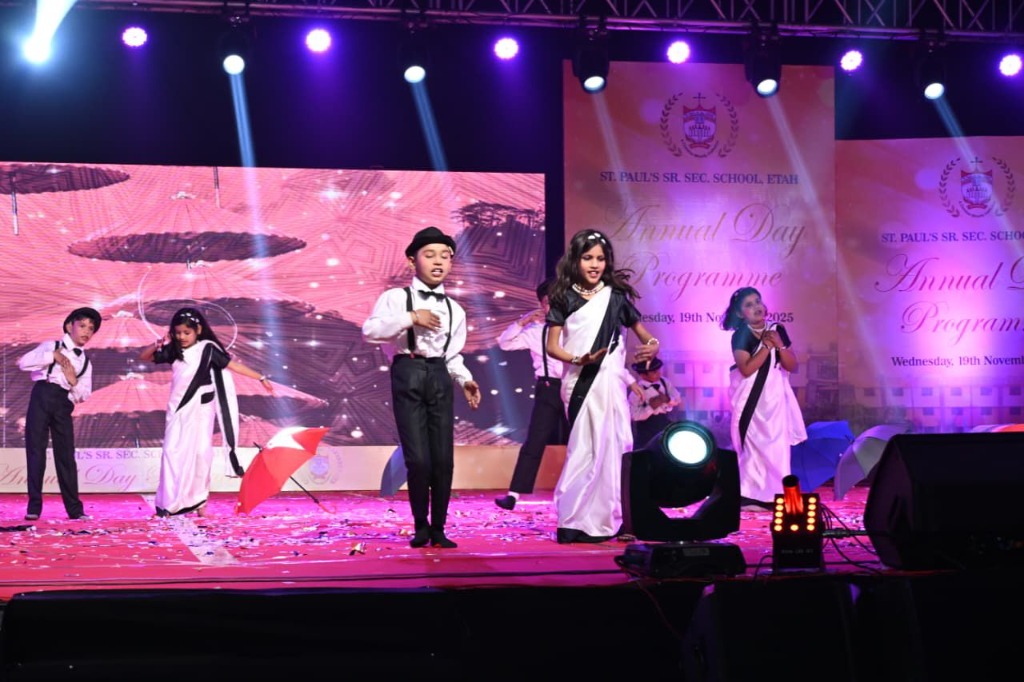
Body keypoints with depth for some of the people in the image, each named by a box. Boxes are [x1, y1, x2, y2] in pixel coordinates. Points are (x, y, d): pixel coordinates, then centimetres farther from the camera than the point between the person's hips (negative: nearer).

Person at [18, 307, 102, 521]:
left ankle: (74, 508, 5)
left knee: (66, 455, 3)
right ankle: (34, 506, 1)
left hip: (63, 405, 3)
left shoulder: (85, 362, 16)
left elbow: (84, 396, 11)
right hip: (41, 398, -3)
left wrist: (74, 382, -8)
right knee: (36, 450, -3)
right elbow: (23, 362, -8)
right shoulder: (51, 346, 6)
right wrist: (52, 356, -12)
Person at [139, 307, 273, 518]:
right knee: (172, 452, -2)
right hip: (178, 409, 2)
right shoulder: (173, 350, 1)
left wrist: (261, 378, -5)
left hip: (201, 410, -2)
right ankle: (169, 503, 1)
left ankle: (198, 501, 12)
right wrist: (158, 345, -13)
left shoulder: (208, 349, -7)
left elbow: (234, 365, -5)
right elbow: (144, 357, 6)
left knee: (201, 453, 2)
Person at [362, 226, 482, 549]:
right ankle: (420, 526, 12)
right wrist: (410, 318, -17)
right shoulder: (396, 298, 0)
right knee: (418, 458, -8)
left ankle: (438, 529, 14)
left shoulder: (455, 310, 16)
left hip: (439, 377, 4)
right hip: (408, 374, -4)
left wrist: (465, 380, 1)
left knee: (444, 459, 2)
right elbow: (369, 330, -13)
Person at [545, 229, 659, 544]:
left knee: (611, 448, 0)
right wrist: (578, 359, -16)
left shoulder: (616, 296, 10)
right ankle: (573, 521, 1)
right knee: (584, 449, -5)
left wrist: (652, 345, -6)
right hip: (580, 383, -2)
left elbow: (640, 330, 16)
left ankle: (603, 521, 7)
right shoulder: (564, 297, 4)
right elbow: (552, 345, 2)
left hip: (611, 381, 2)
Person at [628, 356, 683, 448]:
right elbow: (635, 415, -23)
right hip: (647, 432, -5)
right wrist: (651, 407, -32)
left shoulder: (664, 382, -5)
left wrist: (668, 399, -19)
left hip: (666, 424, 5)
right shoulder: (638, 391, -20)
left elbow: (678, 400, 2)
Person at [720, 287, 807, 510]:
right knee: (753, 446, -6)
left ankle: (774, 495, 6)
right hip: (752, 399, -4)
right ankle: (750, 496, -3)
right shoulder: (740, 336, -8)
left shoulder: (778, 330, 5)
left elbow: (792, 366, 5)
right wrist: (766, 345, -18)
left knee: (778, 446, 1)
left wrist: (780, 345, -11)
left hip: (776, 398, 5)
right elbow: (746, 369, -20)